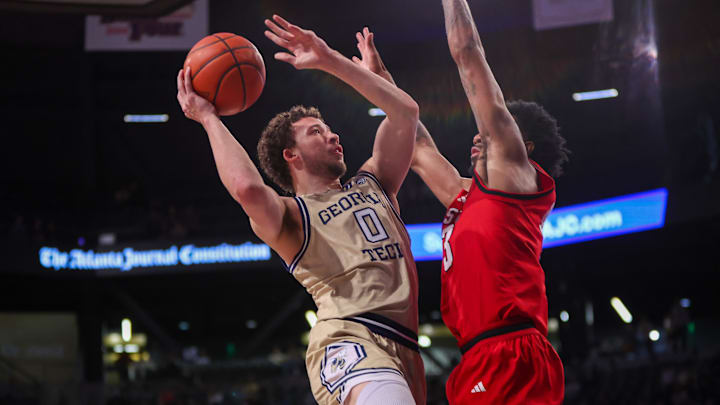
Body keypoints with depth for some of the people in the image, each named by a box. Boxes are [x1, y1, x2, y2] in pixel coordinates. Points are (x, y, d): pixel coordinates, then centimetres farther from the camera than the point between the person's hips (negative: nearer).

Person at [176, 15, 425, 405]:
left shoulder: (371, 184, 28)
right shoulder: (288, 216, 9)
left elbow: (405, 110, 22)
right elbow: (247, 188, -15)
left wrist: (329, 59, 21)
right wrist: (208, 118, -1)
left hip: (403, 347, 7)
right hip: (350, 340, -7)